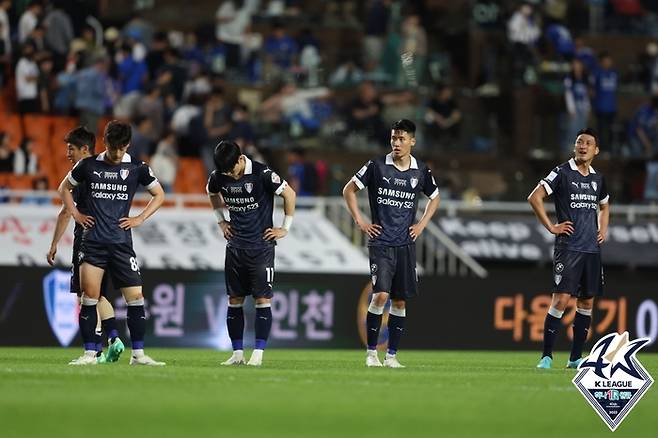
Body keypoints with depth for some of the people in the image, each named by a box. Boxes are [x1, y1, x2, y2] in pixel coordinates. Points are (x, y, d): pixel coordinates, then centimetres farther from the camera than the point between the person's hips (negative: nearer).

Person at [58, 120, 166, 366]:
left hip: (121, 242, 0)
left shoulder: (136, 168, 3)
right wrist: (76, 214, 7)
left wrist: (140, 219, 4)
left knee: (135, 296, -5)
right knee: (90, 295, -6)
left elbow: (159, 195, 16)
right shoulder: (88, 165, 3)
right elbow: (64, 188, 19)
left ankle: (138, 354, 2)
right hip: (92, 241, 0)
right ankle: (89, 353, 0)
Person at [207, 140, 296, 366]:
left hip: (261, 245, -5)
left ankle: (258, 353, -5)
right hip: (235, 246, 5)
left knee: (263, 299, -7)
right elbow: (212, 194, 22)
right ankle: (237, 353, 9)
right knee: (234, 299, 4)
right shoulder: (218, 177, -2)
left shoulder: (261, 174, -16)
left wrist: (285, 228, -3)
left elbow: (289, 193, -6)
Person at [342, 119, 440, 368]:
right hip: (380, 242, -3)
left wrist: (422, 225, 11)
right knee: (381, 294, -16)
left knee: (400, 301, 5)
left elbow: (434, 198, 23)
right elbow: (349, 190, 5)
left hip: (406, 244, 3)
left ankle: (391, 355, 12)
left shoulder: (421, 171, 5)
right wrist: (360, 222, -2)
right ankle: (371, 352, -5)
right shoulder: (377, 166, -4)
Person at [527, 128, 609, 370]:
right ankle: (546, 356, -9)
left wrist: (603, 230, 17)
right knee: (561, 299, -13)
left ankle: (576, 358, 13)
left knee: (587, 302, 7)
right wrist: (551, 227, -11)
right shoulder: (562, 172, -5)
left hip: (592, 249, 6)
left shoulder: (597, 178, 14)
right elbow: (535, 197, -11)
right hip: (568, 247, -6)